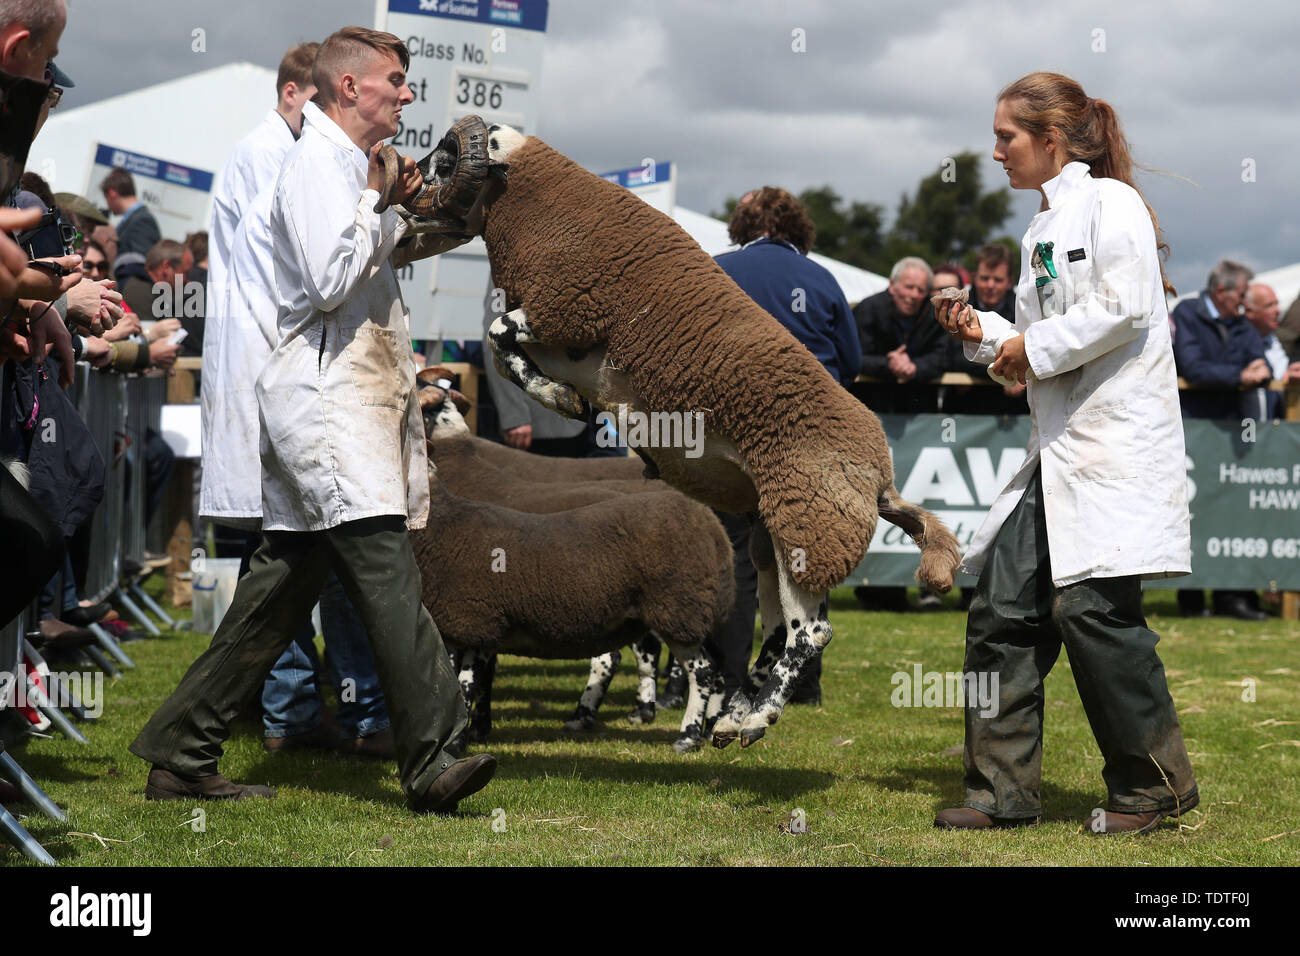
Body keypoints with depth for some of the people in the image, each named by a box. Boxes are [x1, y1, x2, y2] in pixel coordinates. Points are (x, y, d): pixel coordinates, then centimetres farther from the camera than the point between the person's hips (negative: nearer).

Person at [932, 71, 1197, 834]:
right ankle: (1005, 791, 11)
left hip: (1118, 441, -9)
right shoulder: (1042, 231, 20)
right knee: (1004, 606, 4)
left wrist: (1036, 348, -10)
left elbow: (1125, 310, -17)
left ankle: (1157, 785, 5)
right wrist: (984, 333, 9)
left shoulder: (1110, 202, -6)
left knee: (1092, 605, -10)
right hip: (1060, 450, 9)